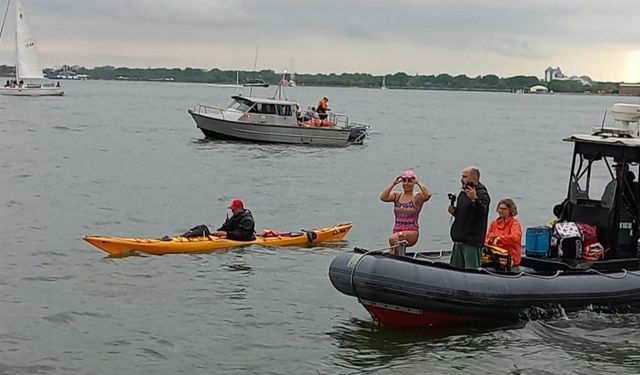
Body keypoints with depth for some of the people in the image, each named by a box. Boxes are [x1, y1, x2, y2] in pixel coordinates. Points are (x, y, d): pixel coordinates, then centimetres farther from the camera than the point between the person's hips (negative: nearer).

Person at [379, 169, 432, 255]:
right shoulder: (396, 195, 11)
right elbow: (383, 197, -6)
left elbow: (428, 195, -21)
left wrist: (418, 182, -11)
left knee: (393, 238, -30)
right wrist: (393, 183, -6)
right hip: (396, 232, 4)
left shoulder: (417, 197, 0)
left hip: (412, 233, -4)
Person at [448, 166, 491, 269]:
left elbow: (482, 211, -30)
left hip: (472, 242, -9)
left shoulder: (481, 194, -11)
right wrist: (454, 211, 7)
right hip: (459, 240, 9)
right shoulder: (463, 193, 17)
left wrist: (475, 199, -46)